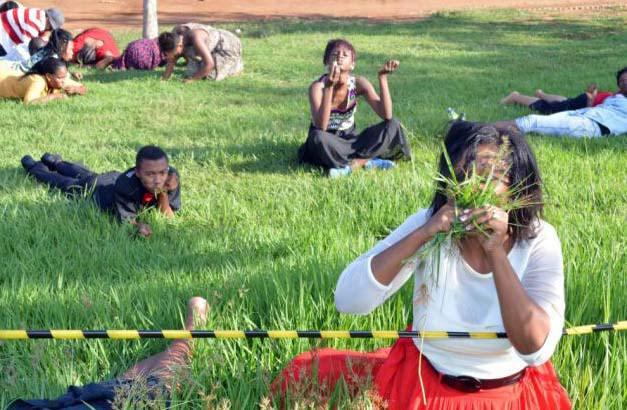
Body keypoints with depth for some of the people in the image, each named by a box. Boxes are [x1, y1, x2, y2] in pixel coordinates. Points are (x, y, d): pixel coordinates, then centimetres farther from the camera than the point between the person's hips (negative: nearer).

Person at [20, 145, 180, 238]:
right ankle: (34, 167, 59)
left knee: (87, 176, 36)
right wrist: (139, 225, -60)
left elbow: (168, 216, -28)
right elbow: (126, 219, -38)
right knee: (67, 183, 28)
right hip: (95, 189, -5)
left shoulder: (171, 176, -37)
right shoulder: (126, 184, -50)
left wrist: (164, 194, -46)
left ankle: (54, 161, 67)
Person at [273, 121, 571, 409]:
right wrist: (422, 235, -28)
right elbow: (348, 300, -20)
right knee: (302, 374, -10)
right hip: (420, 380, 1)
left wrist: (496, 251, -31)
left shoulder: (539, 242, -15)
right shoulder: (428, 223, -11)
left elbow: (535, 350, -28)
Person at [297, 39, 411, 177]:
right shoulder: (318, 86, -20)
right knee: (318, 137, -39)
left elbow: (386, 115, -19)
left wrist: (383, 77, -26)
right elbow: (320, 127, -34)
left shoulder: (358, 83, -10)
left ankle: (348, 165, -24)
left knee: (393, 126, -16)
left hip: (349, 139, 4)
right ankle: (367, 161, -24)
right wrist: (329, 87, -42)